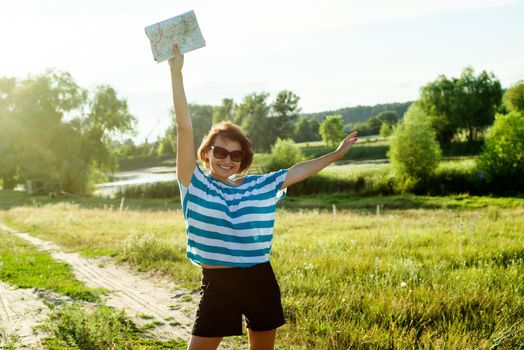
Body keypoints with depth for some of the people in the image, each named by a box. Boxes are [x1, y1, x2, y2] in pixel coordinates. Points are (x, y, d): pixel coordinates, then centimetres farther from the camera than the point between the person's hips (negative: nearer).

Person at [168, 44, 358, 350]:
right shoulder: (195, 184, -6)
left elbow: (298, 171, 16)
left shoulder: (260, 186, 3)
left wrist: (336, 154, 20)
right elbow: (184, 127, -12)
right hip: (217, 285, -3)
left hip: (261, 282, 3)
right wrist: (177, 72, -16)